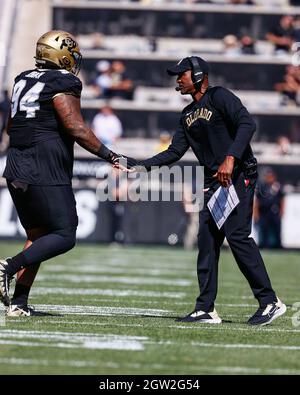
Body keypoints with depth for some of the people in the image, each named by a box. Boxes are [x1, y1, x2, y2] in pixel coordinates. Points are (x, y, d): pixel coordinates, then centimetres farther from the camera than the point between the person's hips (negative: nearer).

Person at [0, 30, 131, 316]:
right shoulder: (62, 84, -9)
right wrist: (109, 156, -13)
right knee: (64, 237, -3)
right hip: (46, 173, -8)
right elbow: (75, 127, -17)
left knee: (37, 236, 15)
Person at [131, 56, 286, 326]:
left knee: (237, 235, -16)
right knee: (207, 240, 4)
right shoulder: (188, 115, 20)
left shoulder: (219, 97, -6)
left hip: (238, 176, -9)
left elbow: (247, 124, -19)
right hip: (213, 182, 9)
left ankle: (270, 302, -13)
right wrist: (139, 167, 9)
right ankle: (206, 310, 7)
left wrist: (230, 158, -30)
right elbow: (175, 152, 19)